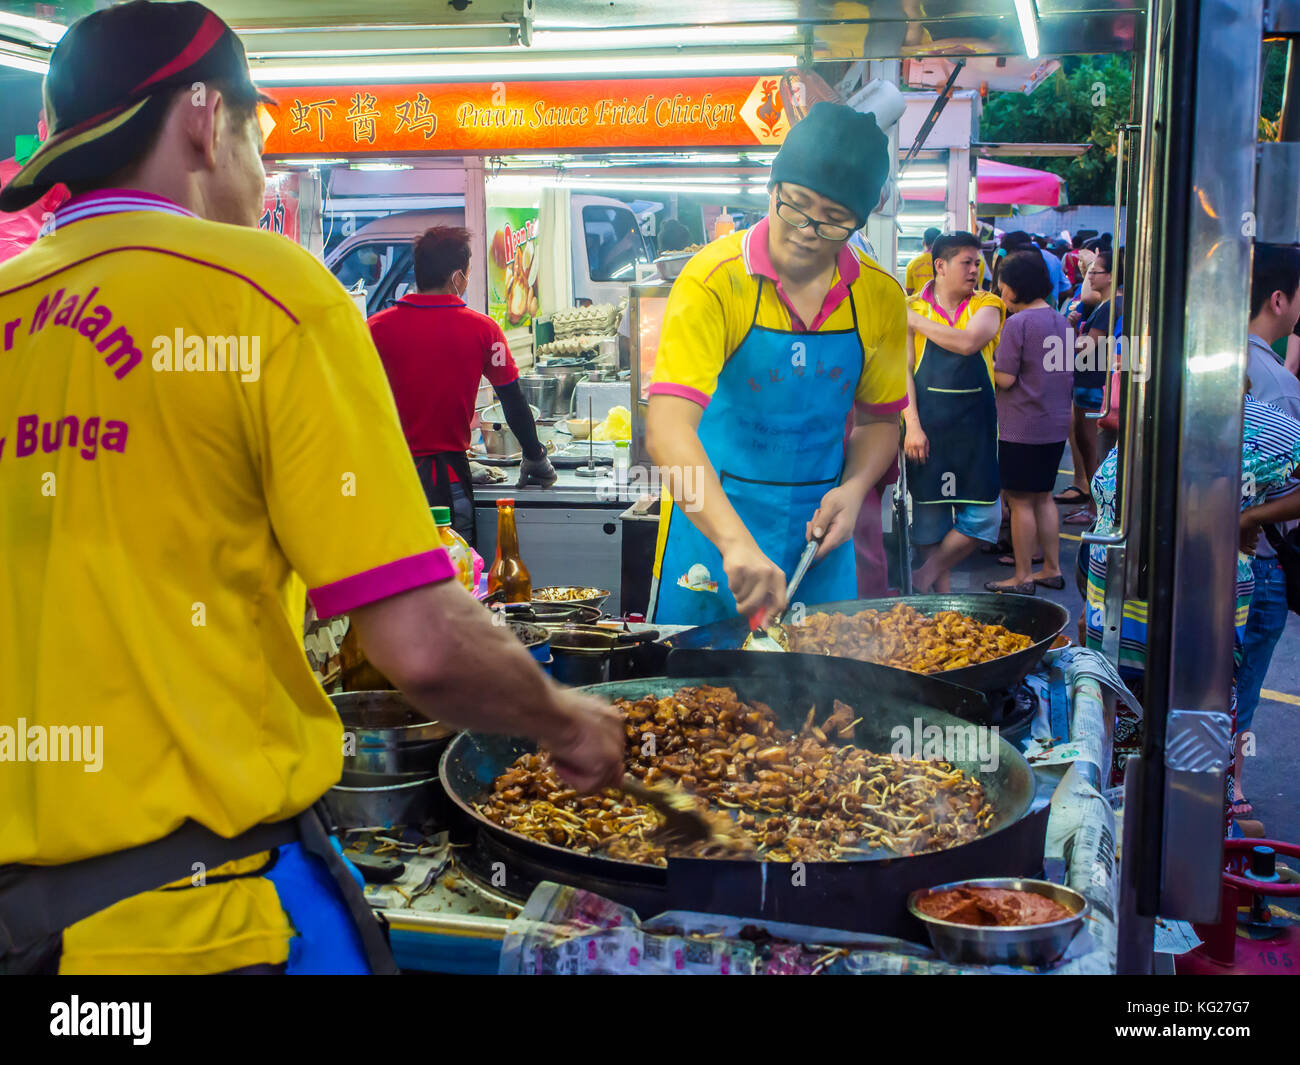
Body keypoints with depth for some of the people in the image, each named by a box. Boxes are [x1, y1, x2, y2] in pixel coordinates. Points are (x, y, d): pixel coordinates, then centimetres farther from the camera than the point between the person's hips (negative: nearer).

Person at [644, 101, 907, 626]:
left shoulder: (880, 298, -2)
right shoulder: (715, 281, -17)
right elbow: (666, 429, -29)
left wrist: (854, 488, -8)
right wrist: (735, 541, -42)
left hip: (817, 532, 4)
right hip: (711, 524, -3)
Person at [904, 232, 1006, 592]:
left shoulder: (986, 306, 5)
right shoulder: (913, 308, 4)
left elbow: (968, 342, -16)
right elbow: (903, 368, -3)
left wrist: (917, 322, -9)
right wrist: (912, 424, -13)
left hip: (975, 427, 1)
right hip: (927, 426, -1)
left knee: (983, 515, -4)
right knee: (929, 509, 4)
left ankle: (928, 573, 12)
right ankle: (940, 585, 20)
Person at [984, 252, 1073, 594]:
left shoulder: (1017, 323, -15)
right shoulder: (1062, 321, 9)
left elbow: (1006, 378, -16)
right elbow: (1069, 375, 16)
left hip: (1023, 428, -8)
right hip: (1056, 424, 8)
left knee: (1021, 502, 0)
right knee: (1043, 498, 17)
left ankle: (1022, 578, 5)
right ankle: (1052, 569, 22)